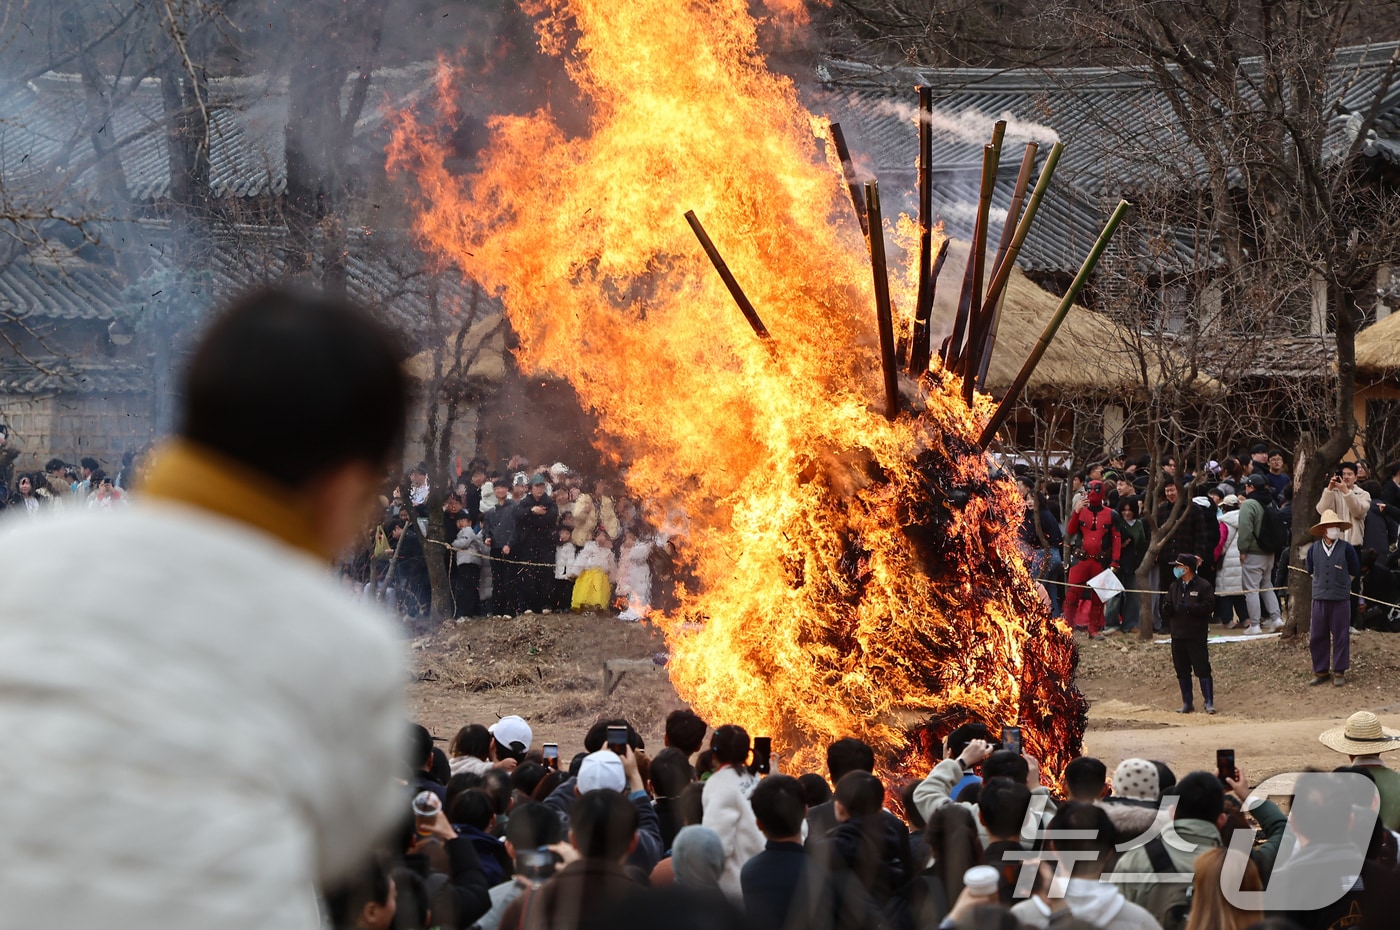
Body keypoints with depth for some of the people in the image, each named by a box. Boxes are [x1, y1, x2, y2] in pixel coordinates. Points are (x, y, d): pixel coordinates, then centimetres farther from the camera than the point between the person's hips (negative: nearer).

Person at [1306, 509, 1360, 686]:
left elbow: (1354, 572, 7)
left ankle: (1339, 672, 13)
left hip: (1341, 600, -2)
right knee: (1317, 637, 6)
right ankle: (1320, 671, 17)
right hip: (1319, 598, 2)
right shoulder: (1314, 549, -1)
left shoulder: (1346, 548, -7)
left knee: (1340, 637, 4)